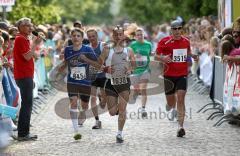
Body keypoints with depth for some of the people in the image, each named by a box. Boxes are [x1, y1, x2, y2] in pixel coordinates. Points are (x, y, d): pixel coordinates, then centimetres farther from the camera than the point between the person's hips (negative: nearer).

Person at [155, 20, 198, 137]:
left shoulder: (186, 41, 5)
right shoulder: (165, 42, -6)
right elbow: (156, 56, -2)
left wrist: (193, 56, 2)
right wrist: (163, 59, -23)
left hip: (182, 75, 1)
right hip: (169, 75, -1)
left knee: (180, 99, -13)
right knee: (171, 103, 7)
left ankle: (180, 127, -14)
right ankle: (172, 106, 48)